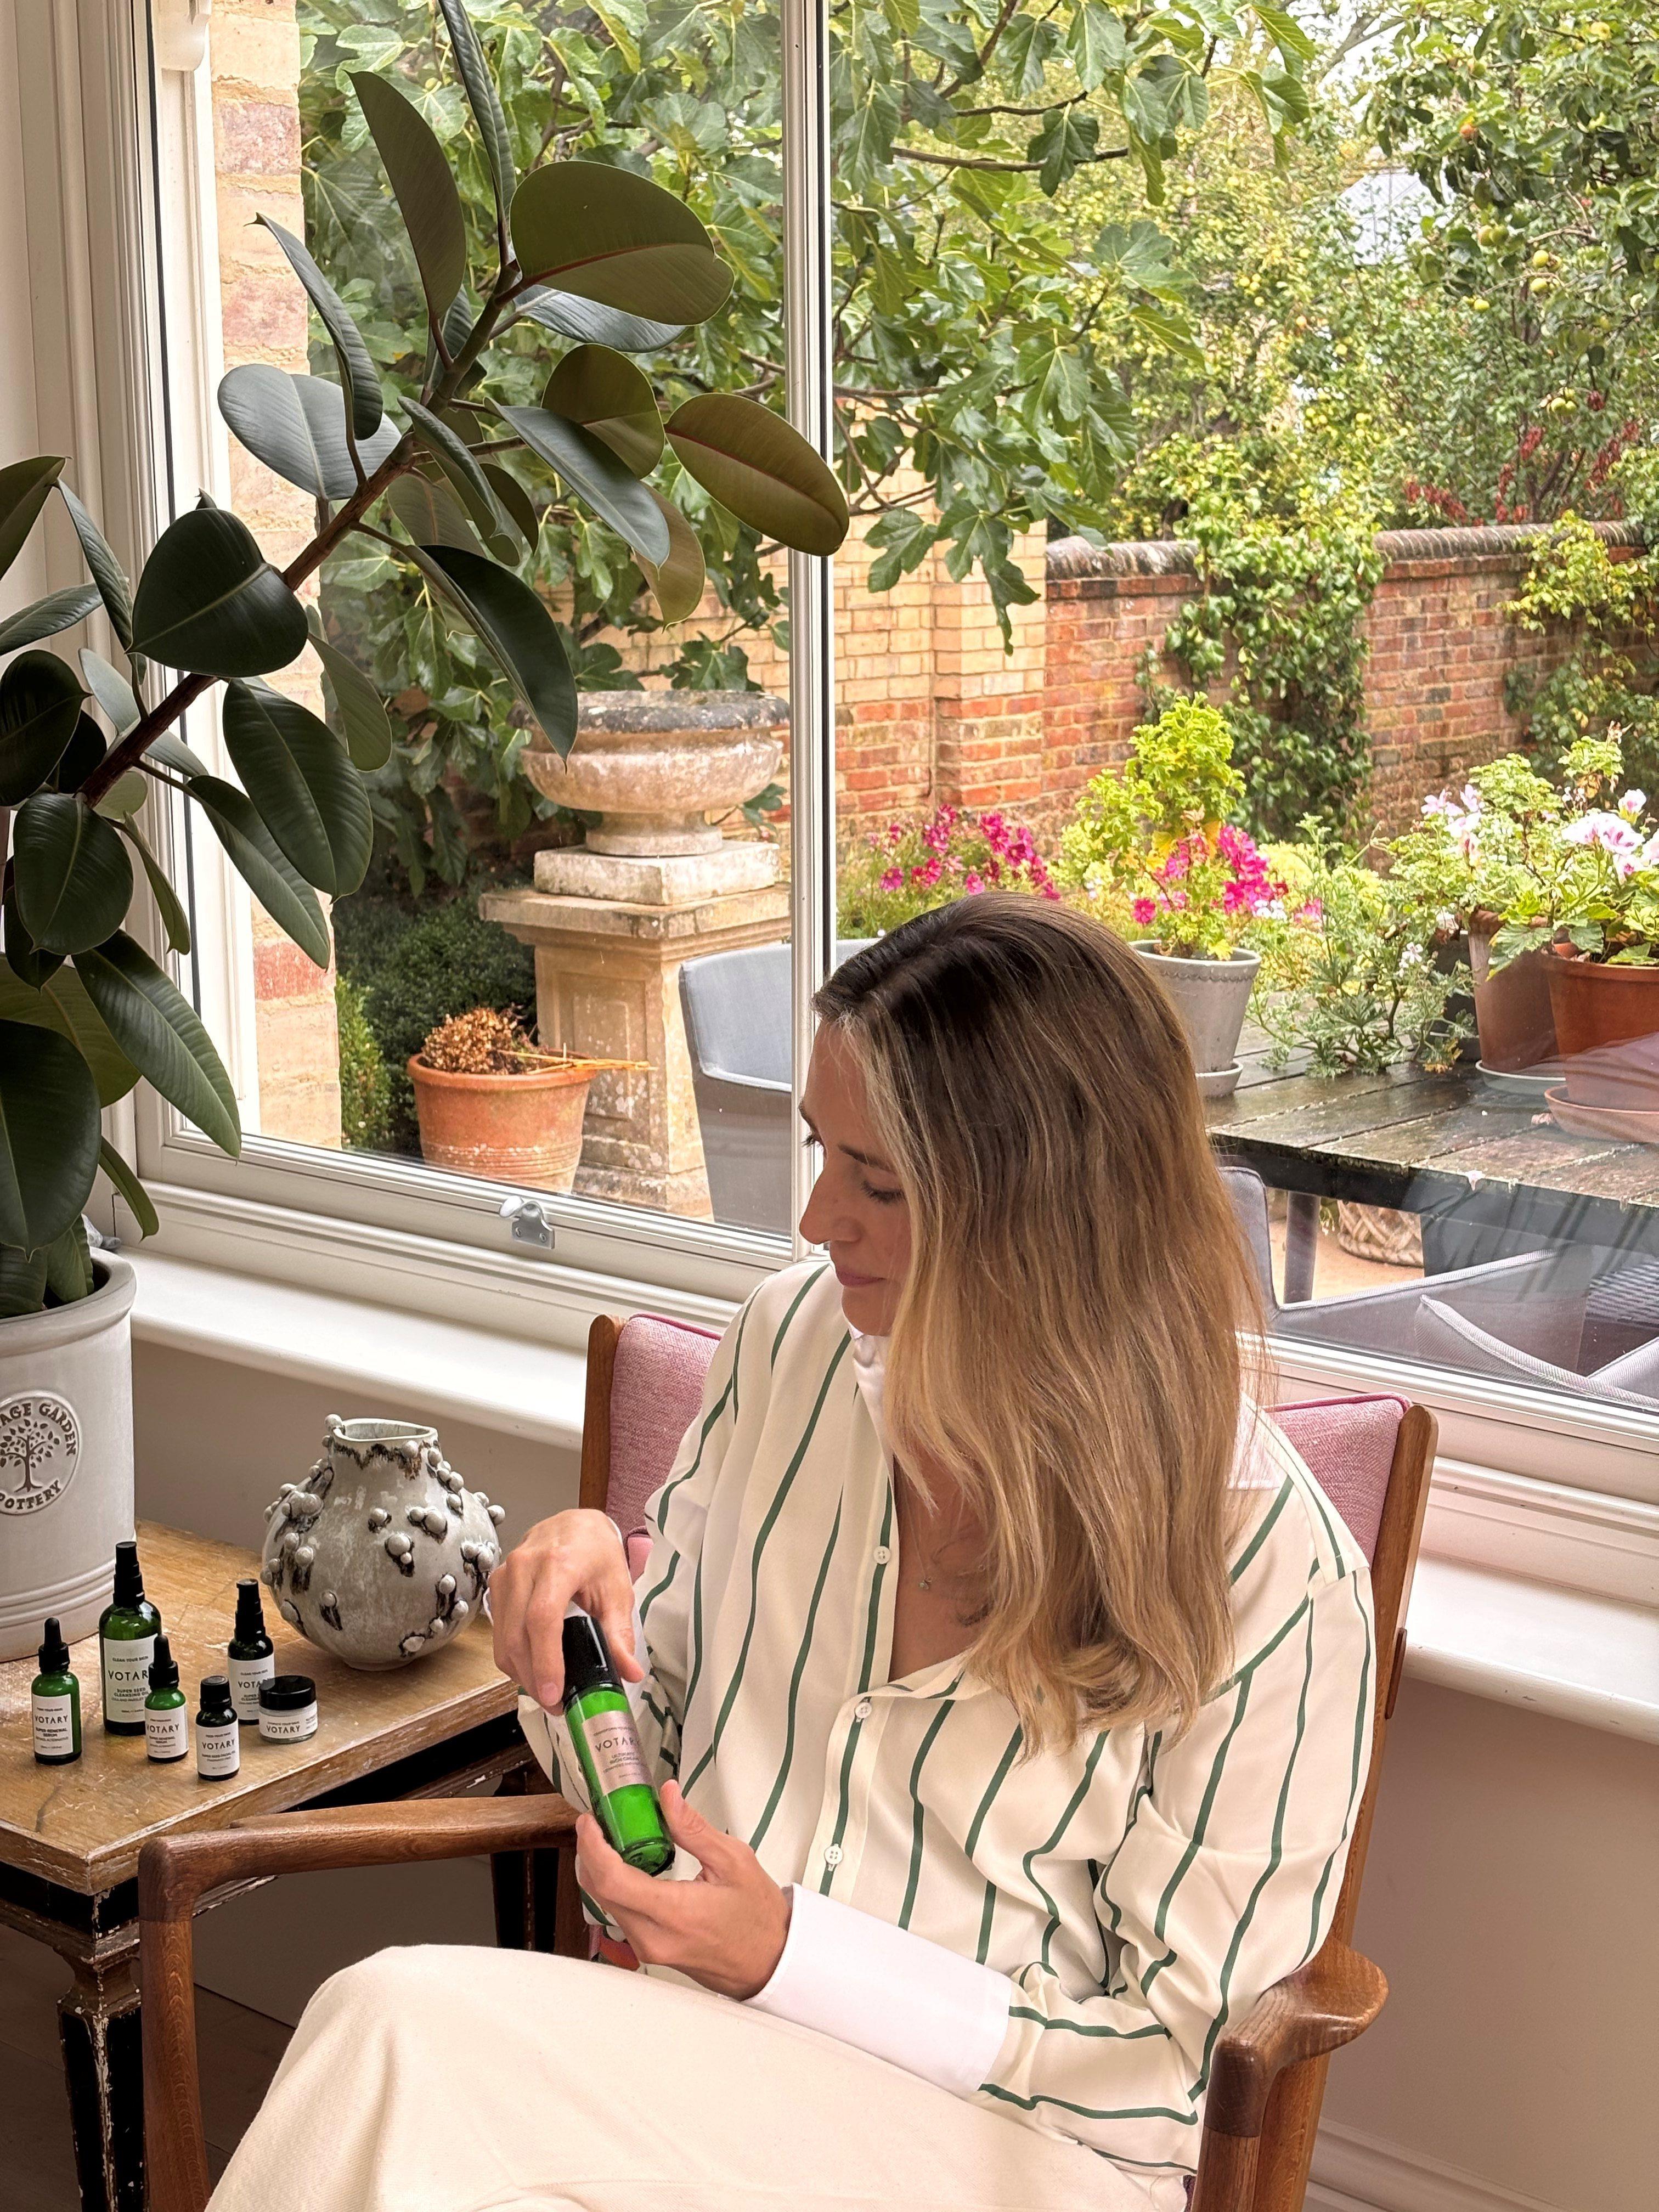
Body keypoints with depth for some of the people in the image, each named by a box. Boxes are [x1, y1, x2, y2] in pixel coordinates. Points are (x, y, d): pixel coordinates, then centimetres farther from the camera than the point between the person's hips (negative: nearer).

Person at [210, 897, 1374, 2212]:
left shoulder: (1269, 1566, -13)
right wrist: (591, 1613, -8)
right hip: (689, 2058, 5)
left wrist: (789, 1954, -15)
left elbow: (1175, 2053, -8)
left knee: (410, 2030, -31)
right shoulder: (797, 1340, 3)